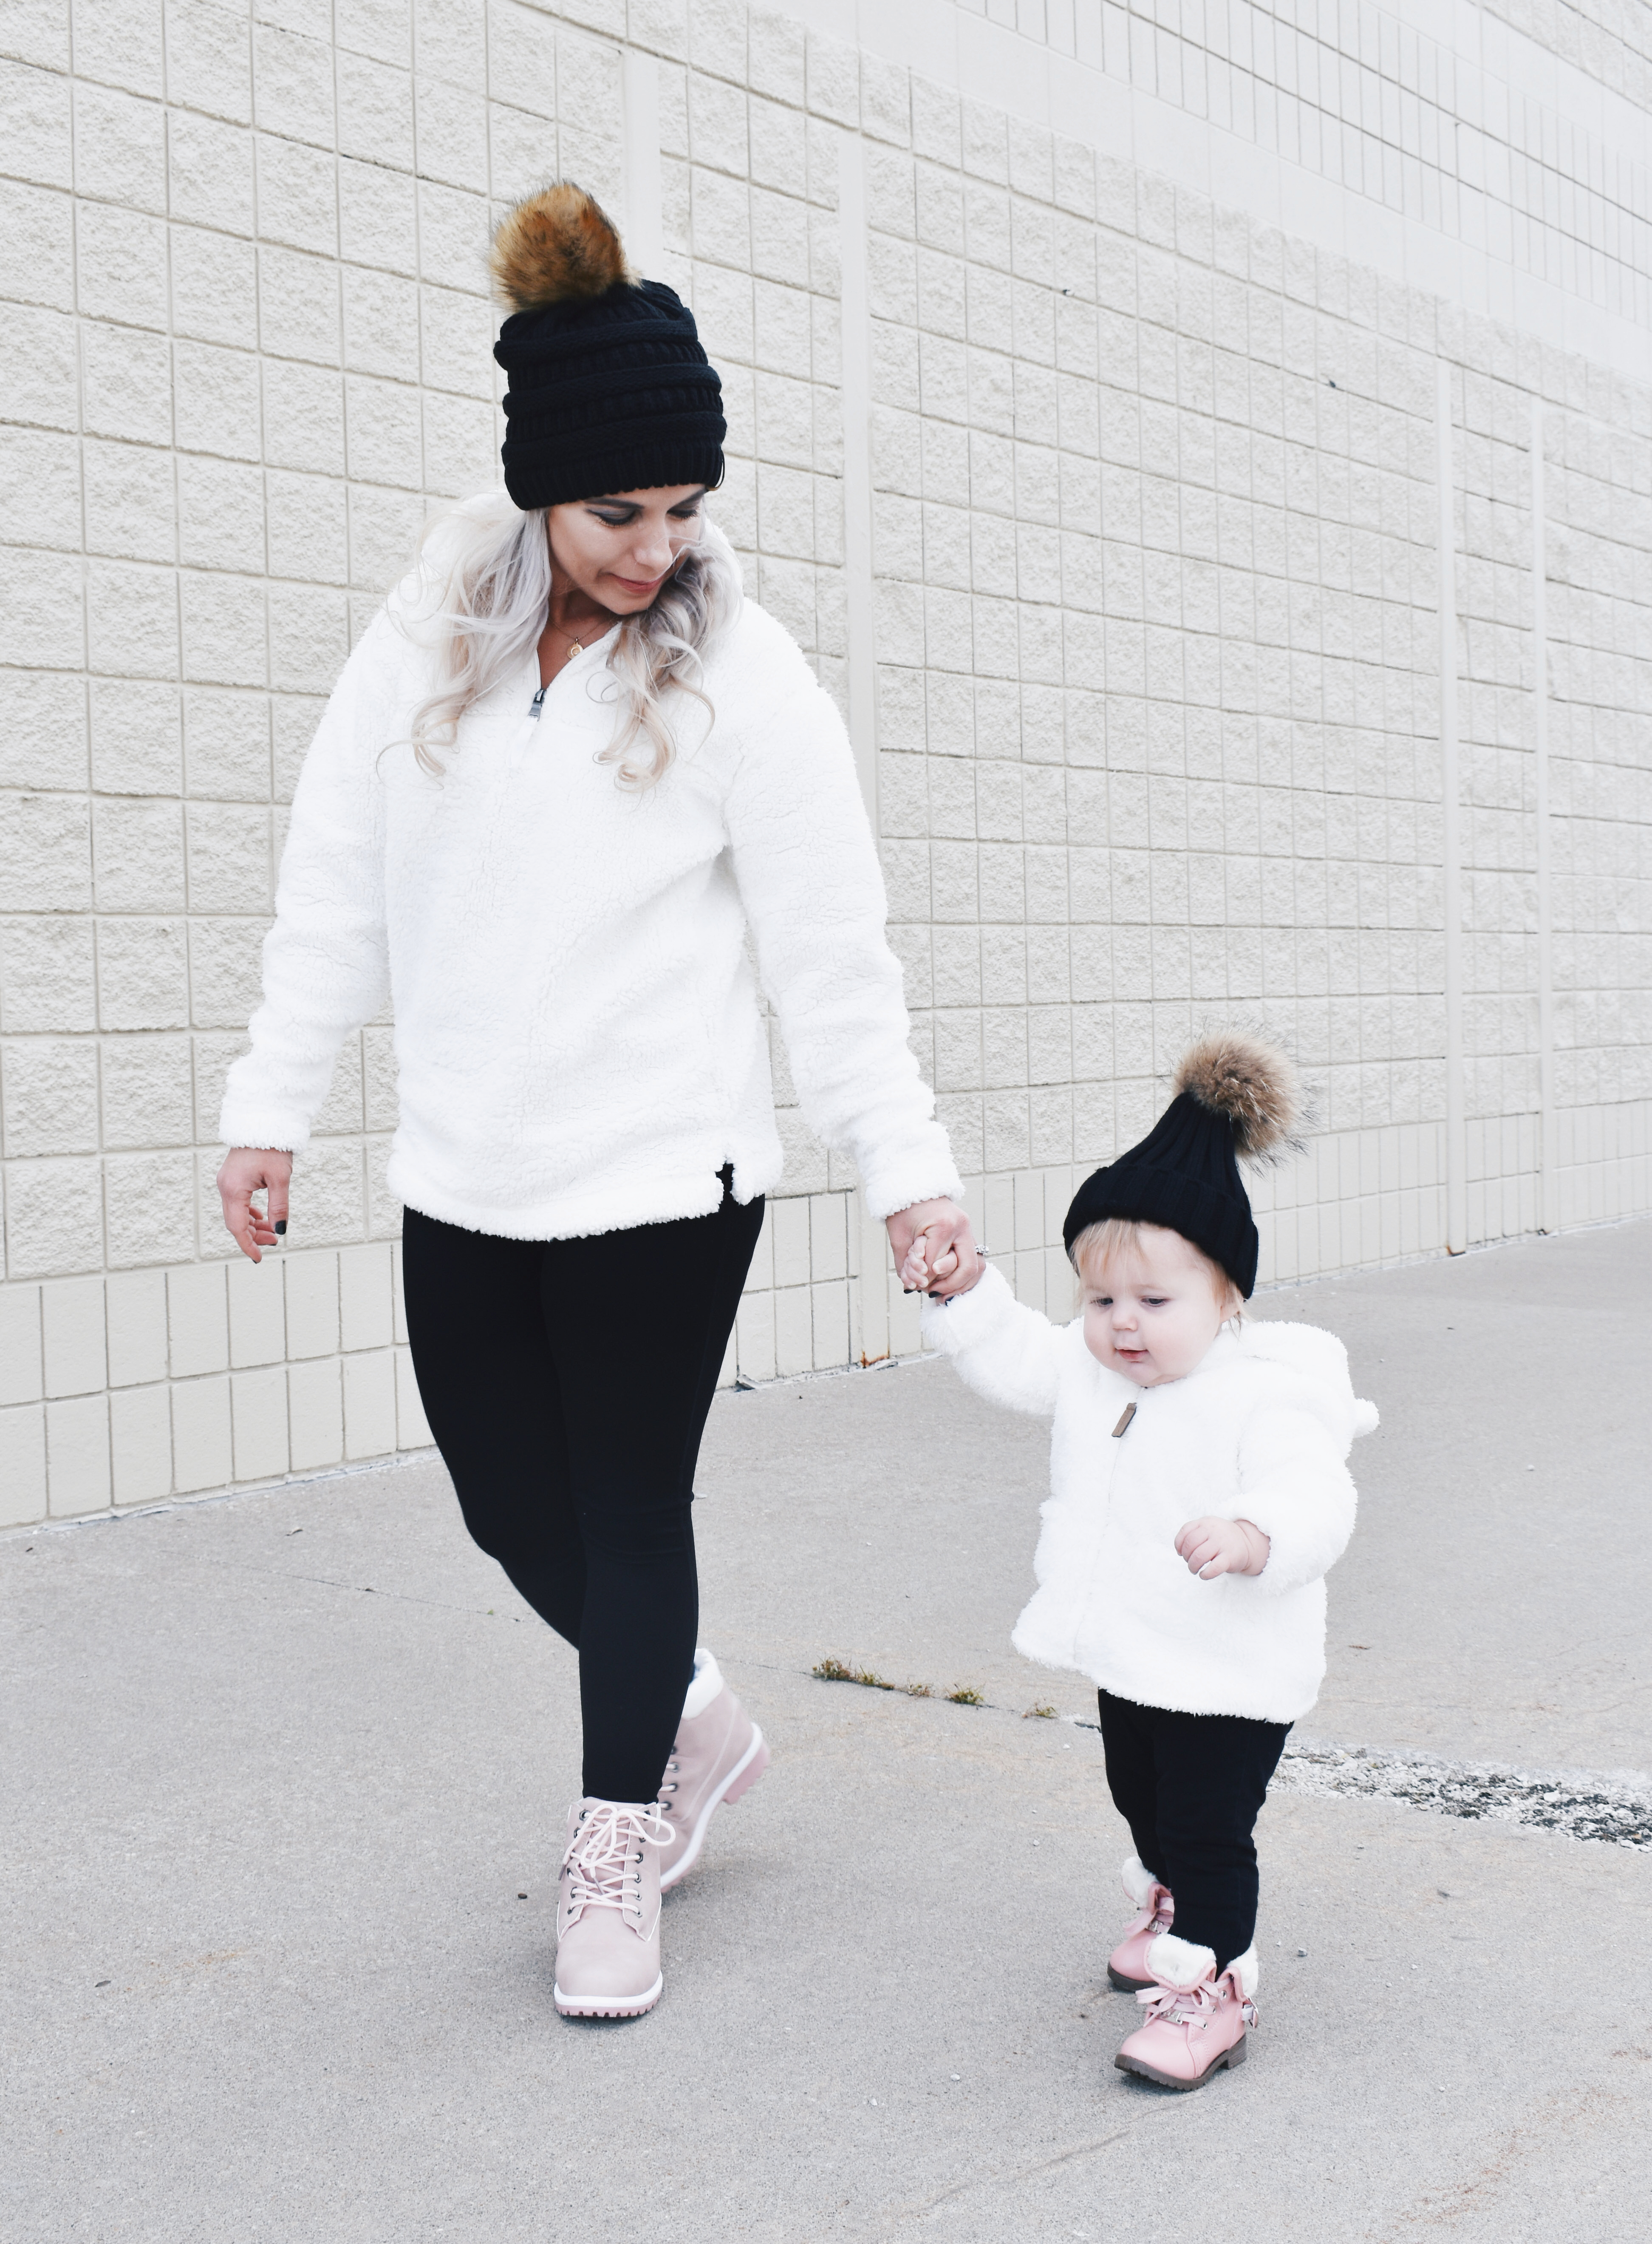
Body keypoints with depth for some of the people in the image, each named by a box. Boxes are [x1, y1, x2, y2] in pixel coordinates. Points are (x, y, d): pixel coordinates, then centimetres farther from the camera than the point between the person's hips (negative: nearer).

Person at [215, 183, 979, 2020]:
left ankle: (618, 1848, 26)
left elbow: (832, 957, -6)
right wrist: (274, 1101, 5)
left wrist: (907, 1169, -7)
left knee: (629, 1519, 5)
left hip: (661, 1182, -4)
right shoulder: (426, 637, 2)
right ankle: (697, 1724, 41)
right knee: (514, 1511, 13)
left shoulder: (743, 676, -8)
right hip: (462, 1181, 5)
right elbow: (337, 889, 7)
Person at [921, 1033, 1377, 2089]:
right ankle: (1173, 1913, 52)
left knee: (1210, 1831, 1)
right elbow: (1011, 1353, 12)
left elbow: (1314, 1500, -35)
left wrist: (1255, 1536, -55)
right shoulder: (1088, 1369, -2)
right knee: (1146, 1806, 28)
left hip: (1230, 1678, -8)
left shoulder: (1269, 1396, -26)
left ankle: (1212, 1990, 16)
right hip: (1130, 1658, 8)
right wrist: (963, 1289, -3)